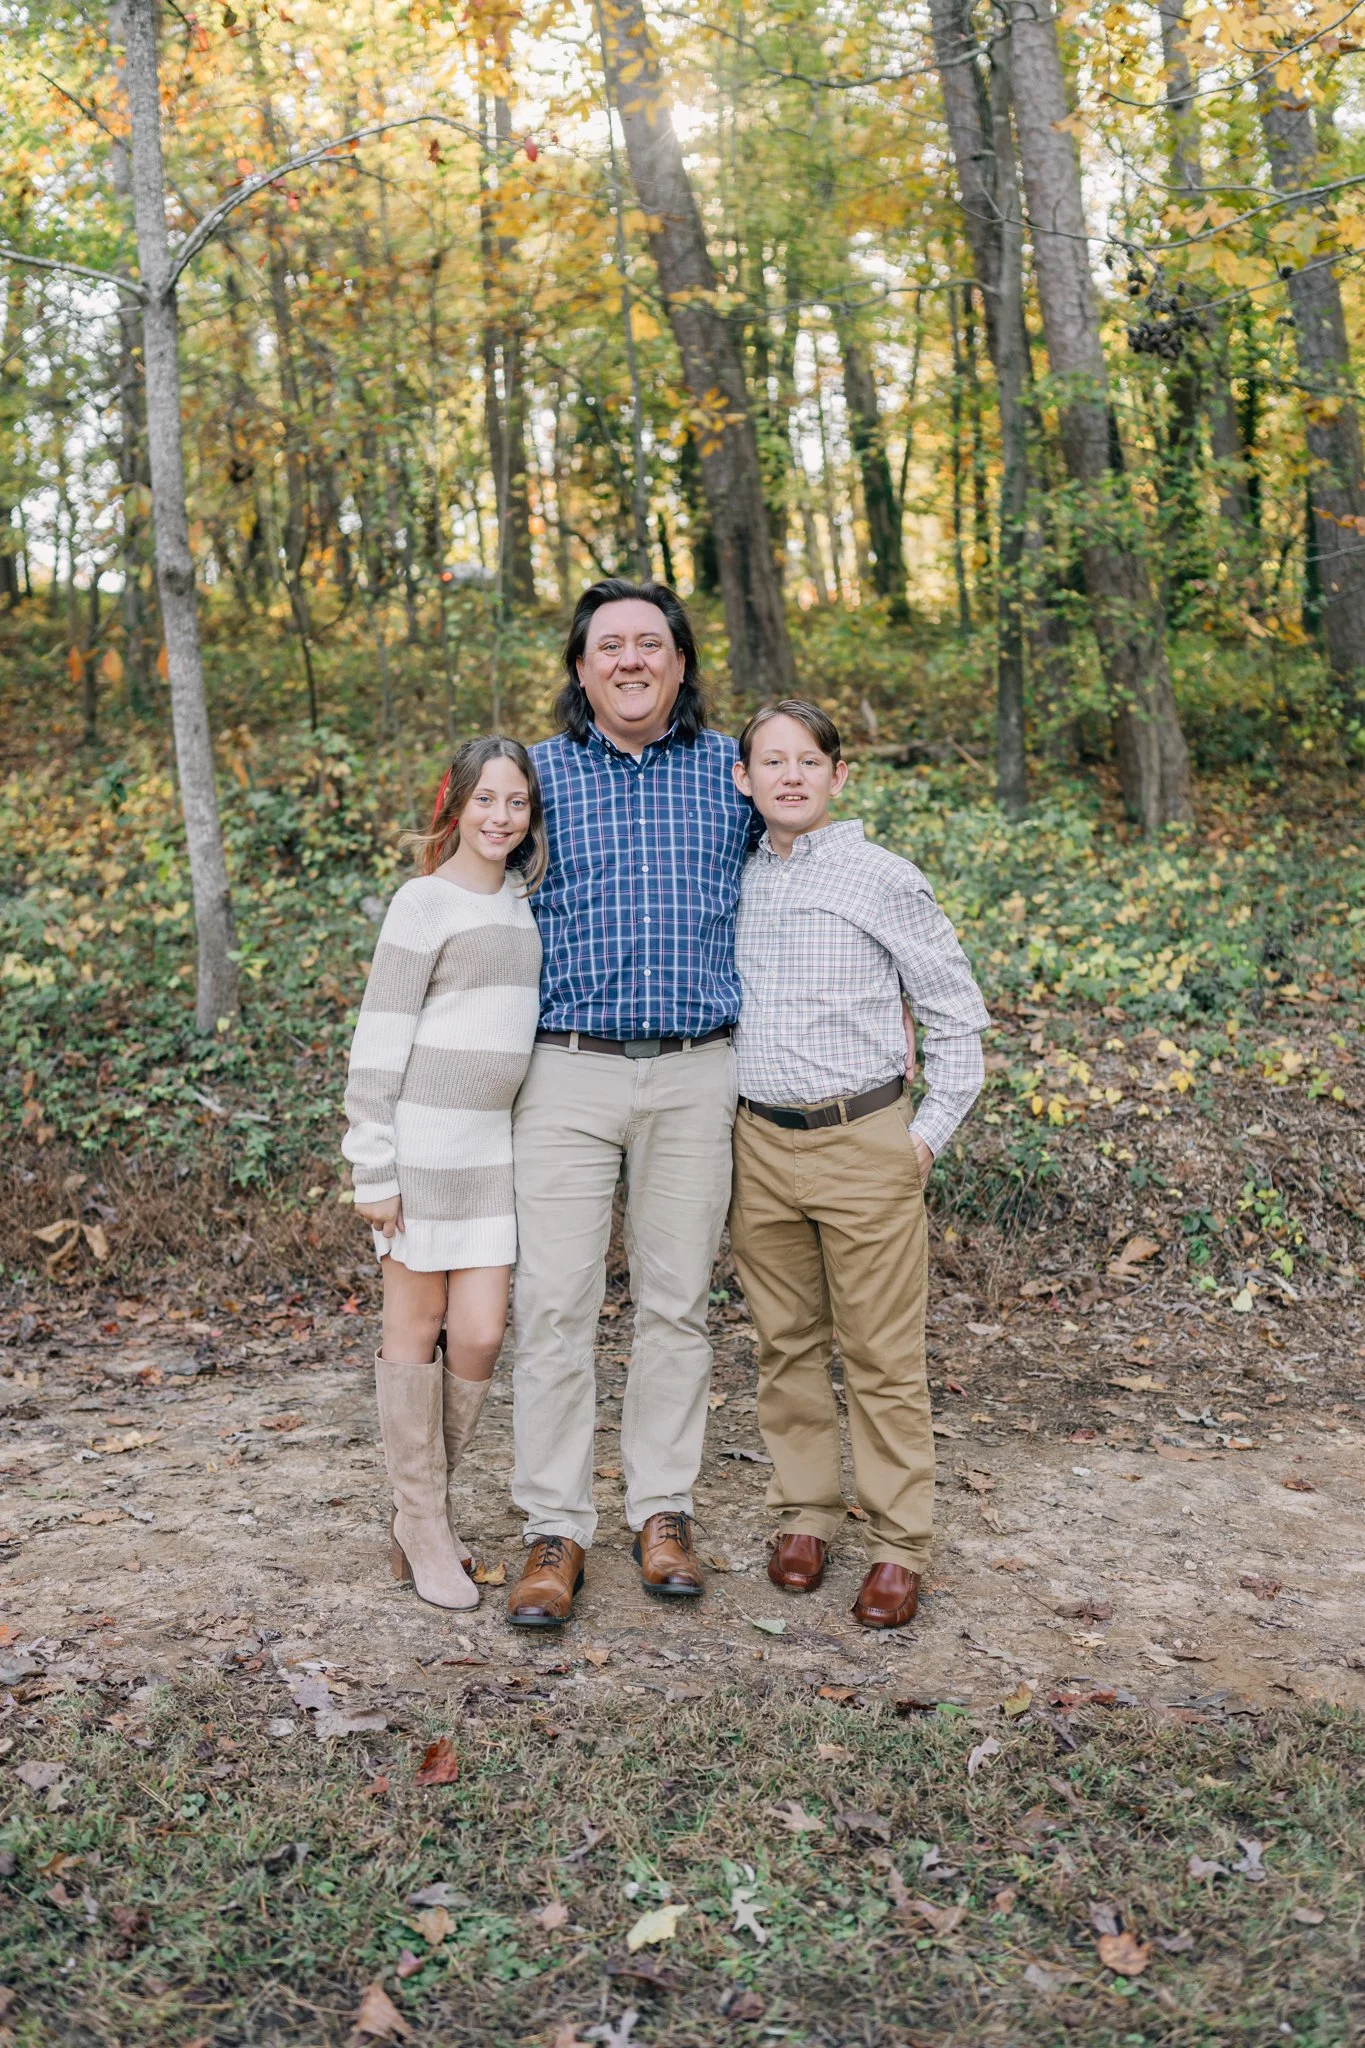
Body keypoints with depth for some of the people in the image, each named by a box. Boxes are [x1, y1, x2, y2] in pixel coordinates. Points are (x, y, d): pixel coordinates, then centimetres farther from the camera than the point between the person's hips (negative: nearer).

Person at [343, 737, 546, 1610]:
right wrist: (373, 1170, -12)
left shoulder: (523, 903, 13)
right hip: (422, 1140, -6)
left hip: (492, 1145, 6)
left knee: (480, 1335, 3)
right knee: (417, 1328, 4)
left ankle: (426, 1507, 21)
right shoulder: (424, 903, -7)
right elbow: (378, 1041, -9)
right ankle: (424, 1526, 17)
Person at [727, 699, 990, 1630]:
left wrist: (931, 1133, -5)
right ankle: (806, 1510, 28)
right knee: (785, 1343, 12)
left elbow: (956, 1012, 0)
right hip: (760, 1143, 4)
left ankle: (899, 1545, 13)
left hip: (864, 1144, -4)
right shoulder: (732, 883, 7)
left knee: (882, 1354, 2)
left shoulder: (883, 879, -5)